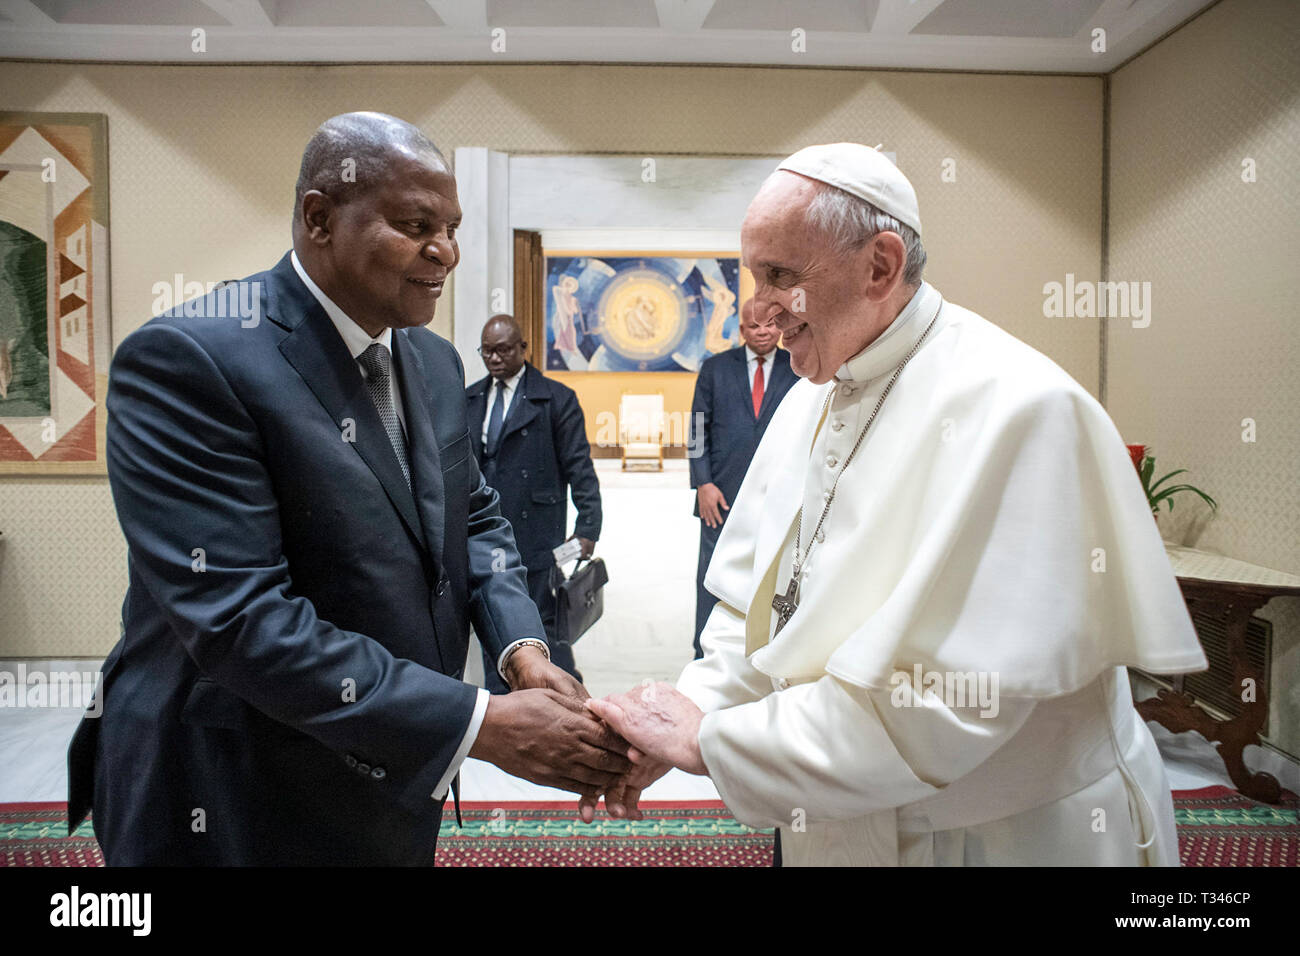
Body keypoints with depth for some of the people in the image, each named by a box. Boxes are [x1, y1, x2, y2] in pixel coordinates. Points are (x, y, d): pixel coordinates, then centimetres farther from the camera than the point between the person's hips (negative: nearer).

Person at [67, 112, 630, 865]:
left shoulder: (434, 361, 3)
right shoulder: (188, 359, -20)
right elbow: (238, 619, -26)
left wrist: (523, 648, -11)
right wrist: (482, 726, -28)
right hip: (243, 808, -6)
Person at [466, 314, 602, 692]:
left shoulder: (556, 398, -3)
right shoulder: (469, 399, 12)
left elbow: (579, 467, -5)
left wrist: (587, 527, -11)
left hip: (535, 535, -5)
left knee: (543, 622, 1)